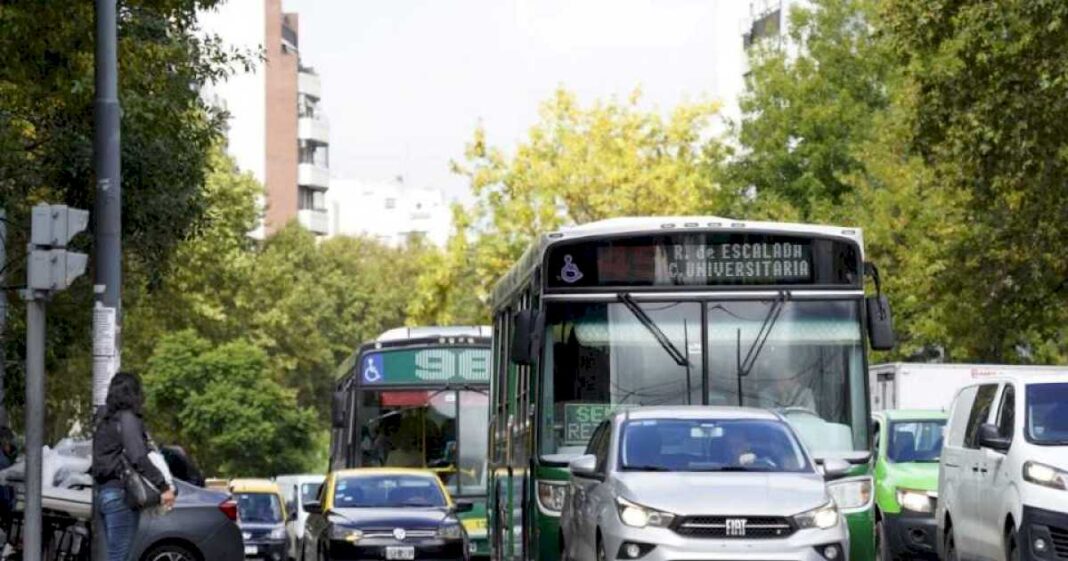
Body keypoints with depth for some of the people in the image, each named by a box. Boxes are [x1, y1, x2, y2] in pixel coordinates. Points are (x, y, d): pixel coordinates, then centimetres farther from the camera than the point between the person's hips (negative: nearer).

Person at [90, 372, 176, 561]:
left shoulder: (106, 422, 17)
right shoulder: (127, 419, -10)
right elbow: (138, 458, -21)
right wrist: (163, 486, -21)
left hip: (104, 494, 9)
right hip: (120, 493, -9)